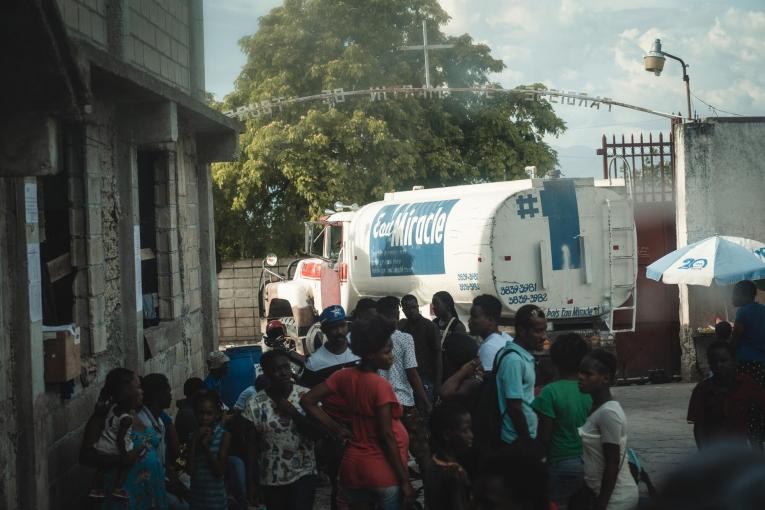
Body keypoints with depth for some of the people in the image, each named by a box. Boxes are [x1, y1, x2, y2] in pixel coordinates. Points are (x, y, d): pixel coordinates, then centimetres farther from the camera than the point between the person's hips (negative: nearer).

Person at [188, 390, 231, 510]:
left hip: (216, 498, -3)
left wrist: (206, 445, -16)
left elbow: (220, 471, -12)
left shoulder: (224, 435, -7)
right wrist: (195, 441, -11)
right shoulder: (193, 435, 3)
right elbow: (190, 470, -5)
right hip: (196, 496, 3)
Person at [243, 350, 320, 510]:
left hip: (303, 474, -1)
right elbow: (252, 446, 0)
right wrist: (251, 481, -1)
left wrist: (293, 412, -17)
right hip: (271, 479, 1)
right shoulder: (255, 404, -4)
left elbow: (317, 433, -8)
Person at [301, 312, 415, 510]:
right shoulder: (381, 386, -17)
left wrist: (337, 429, 4)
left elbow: (308, 401, 2)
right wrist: (405, 481, -13)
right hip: (384, 472, -6)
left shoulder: (345, 376, 0)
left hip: (353, 466, 6)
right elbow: (386, 436, -18)